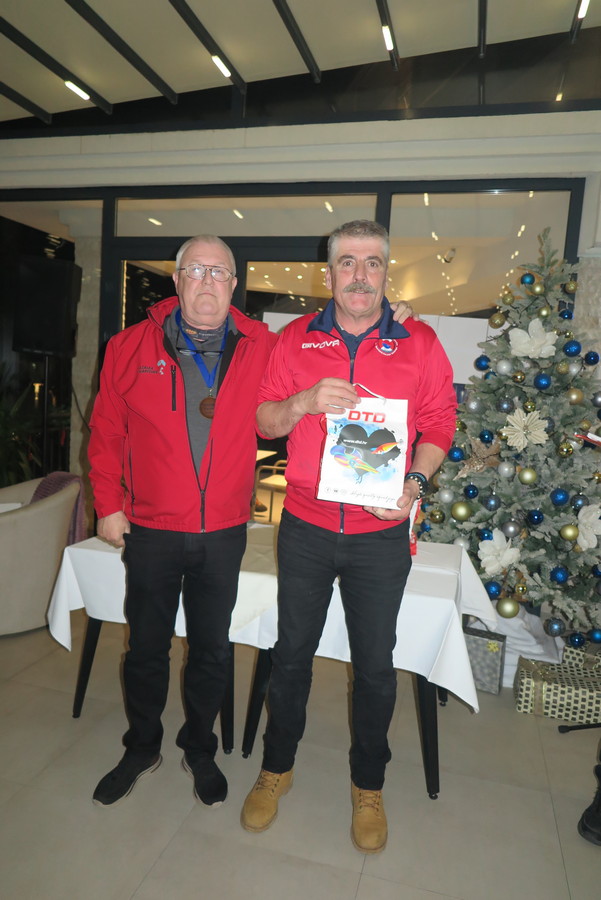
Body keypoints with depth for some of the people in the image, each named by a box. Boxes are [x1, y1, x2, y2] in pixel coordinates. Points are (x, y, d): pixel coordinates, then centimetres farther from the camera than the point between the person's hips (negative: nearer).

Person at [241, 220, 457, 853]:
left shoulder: (419, 344, 0)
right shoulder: (295, 339, 3)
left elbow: (439, 426, 2)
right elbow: (263, 421, 3)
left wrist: (414, 482, -14)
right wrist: (303, 402, -17)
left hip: (381, 535, 0)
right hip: (305, 528, 1)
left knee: (375, 664, 12)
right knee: (292, 651, 14)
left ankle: (368, 786, 37)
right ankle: (276, 767, 38)